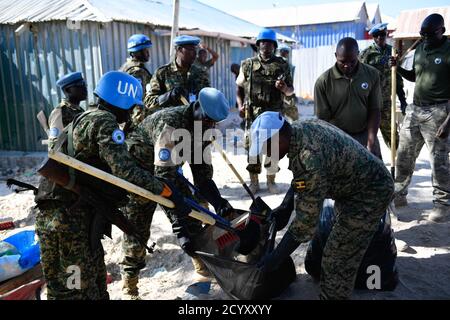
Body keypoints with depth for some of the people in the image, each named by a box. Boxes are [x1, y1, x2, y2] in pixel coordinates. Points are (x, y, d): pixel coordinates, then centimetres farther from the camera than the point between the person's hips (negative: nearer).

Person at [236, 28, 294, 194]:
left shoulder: (282, 65, 8)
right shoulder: (248, 64, 7)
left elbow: (291, 91, 11)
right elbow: (239, 87, 13)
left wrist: (284, 88, -11)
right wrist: (240, 105, -1)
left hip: (274, 114, 0)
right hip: (252, 114, 0)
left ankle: (271, 181, 19)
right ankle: (254, 182, 14)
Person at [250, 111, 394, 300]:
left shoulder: (309, 158, -36)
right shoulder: (299, 129, -7)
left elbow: (306, 219, -30)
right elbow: (302, 179, 8)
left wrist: (276, 257, -22)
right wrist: (285, 207, 2)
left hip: (371, 194, -10)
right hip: (360, 183, 10)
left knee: (337, 260, -6)